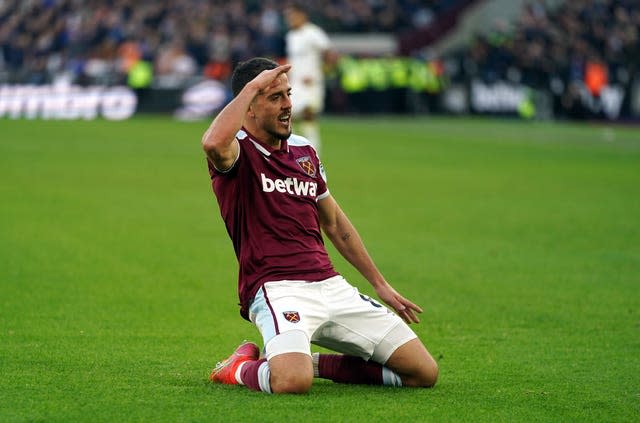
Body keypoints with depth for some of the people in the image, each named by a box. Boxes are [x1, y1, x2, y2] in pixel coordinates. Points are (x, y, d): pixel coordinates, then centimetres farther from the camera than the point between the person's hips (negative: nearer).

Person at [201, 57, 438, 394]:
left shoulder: (304, 151, 18)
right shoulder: (237, 151, -4)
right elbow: (213, 143, -32)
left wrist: (380, 284, 30)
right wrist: (252, 86, -20)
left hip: (330, 286, 7)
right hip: (277, 288, -7)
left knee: (423, 372, -2)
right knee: (291, 382, -37)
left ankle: (315, 363, 15)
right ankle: (240, 368, 0)